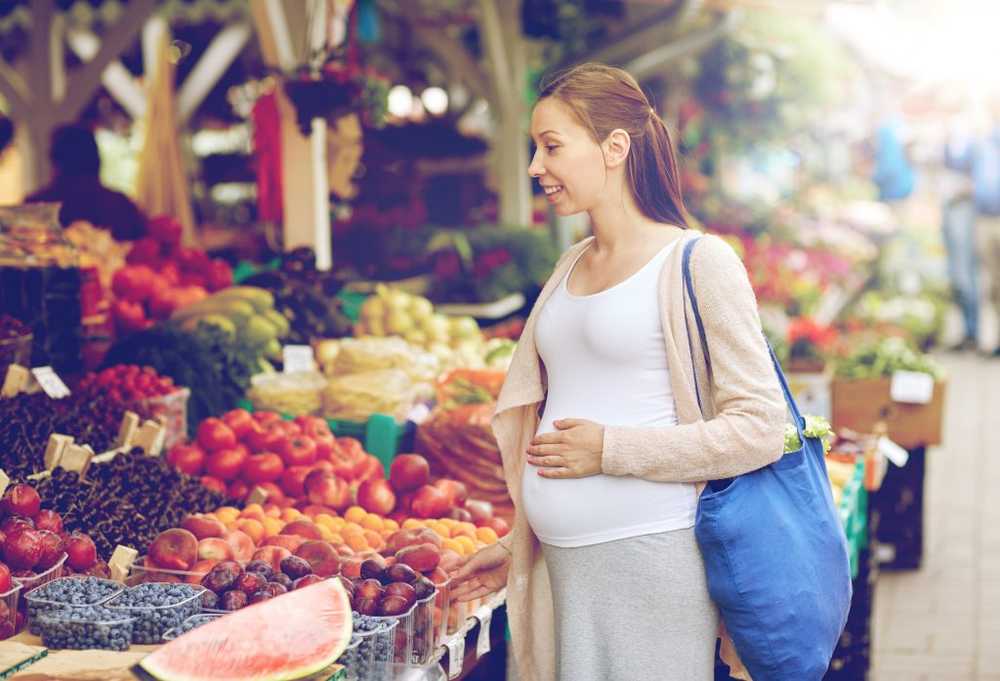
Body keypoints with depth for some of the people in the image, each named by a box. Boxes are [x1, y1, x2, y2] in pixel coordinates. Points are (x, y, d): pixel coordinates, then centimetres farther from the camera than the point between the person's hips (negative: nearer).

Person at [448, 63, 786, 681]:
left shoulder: (697, 263, -7)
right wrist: (516, 547, 20)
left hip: (651, 561, -6)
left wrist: (612, 450, -14)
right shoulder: (570, 269, 15)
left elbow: (759, 429, -13)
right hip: (563, 563, 7)